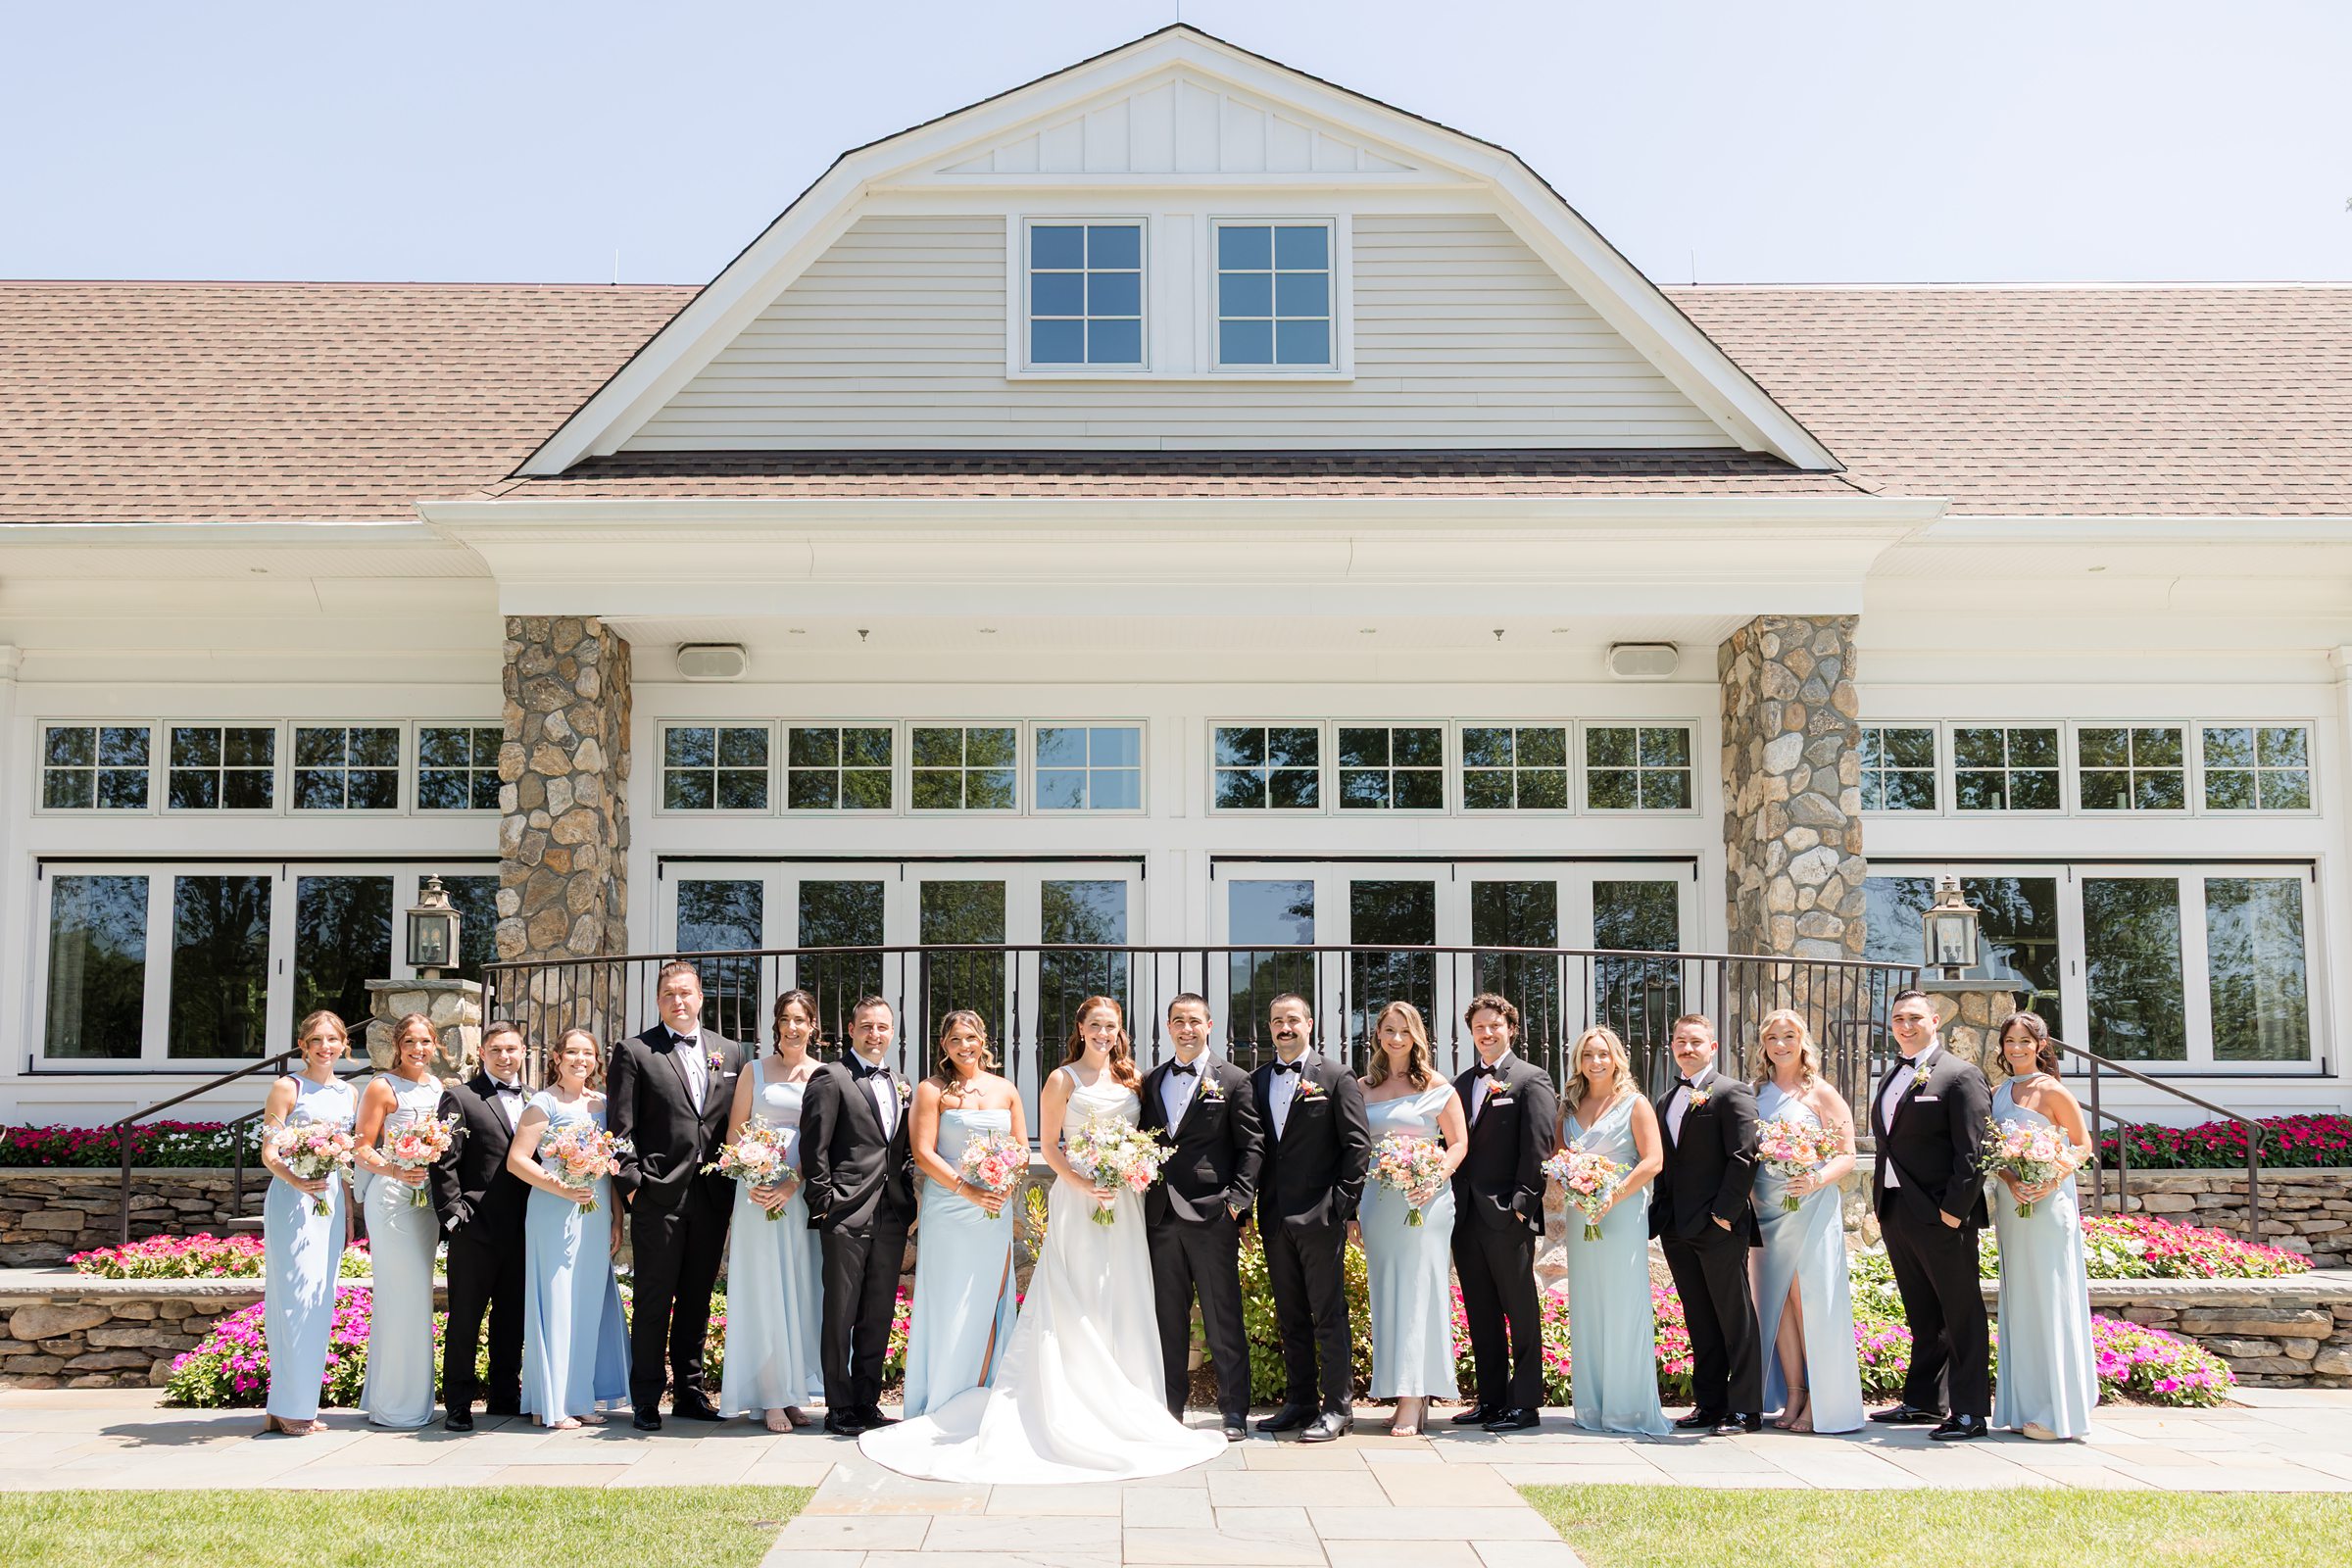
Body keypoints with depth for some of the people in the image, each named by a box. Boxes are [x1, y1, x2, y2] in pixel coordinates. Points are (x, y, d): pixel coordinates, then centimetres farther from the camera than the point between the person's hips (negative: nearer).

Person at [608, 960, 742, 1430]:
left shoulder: (730, 1052, 12)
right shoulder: (634, 1052, 1)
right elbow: (621, 1126, -3)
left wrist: (735, 1181, 5)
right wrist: (632, 1181, -11)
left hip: (712, 1197, 4)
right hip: (660, 1194, -4)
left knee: (697, 1299, 12)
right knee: (654, 1299, 0)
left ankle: (690, 1391, 21)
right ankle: (645, 1399, 7)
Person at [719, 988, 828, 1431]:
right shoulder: (756, 1071, 7)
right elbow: (735, 1132, 6)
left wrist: (792, 1184, -12)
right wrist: (751, 1182, -9)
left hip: (805, 1192, 1)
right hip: (759, 1190, -1)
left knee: (800, 1291, 3)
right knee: (763, 1290, -2)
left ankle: (793, 1393, 10)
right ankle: (770, 1397, 2)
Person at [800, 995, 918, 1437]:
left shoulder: (899, 1086, 18)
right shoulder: (830, 1078, -3)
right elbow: (813, 1146, -8)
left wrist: (910, 1201, 9)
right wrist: (824, 1202, -12)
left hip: (892, 1217, 6)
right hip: (847, 1216, -6)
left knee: (879, 1316, 10)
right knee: (840, 1315, 0)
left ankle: (868, 1401, 19)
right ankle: (840, 1408, 6)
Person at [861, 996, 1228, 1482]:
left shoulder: (1130, 1080, 12)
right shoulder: (1062, 1079, -2)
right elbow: (1049, 1145, -5)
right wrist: (1083, 1185, -17)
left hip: (1124, 1202, 5)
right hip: (1078, 1201, -5)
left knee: (1123, 1304, 7)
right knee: (1074, 1308, -5)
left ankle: (1124, 1407, 15)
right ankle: (1077, 1408, -1)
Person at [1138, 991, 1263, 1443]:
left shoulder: (1233, 1080, 1)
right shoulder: (1150, 1082, 14)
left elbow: (1251, 1145, -2)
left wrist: (1238, 1200, -11)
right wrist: (1139, 1202, 6)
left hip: (1212, 1217, -4)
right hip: (1161, 1217, 4)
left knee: (1224, 1320, 0)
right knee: (1167, 1320, 9)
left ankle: (1235, 1412, 7)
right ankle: (1170, 1410, 16)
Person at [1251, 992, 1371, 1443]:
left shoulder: (1337, 1078, -2)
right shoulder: (1257, 1081, 12)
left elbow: (1358, 1143, -5)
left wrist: (1343, 1202, -10)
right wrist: (1250, 1205, 5)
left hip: (1320, 1217, -5)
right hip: (1275, 1217, 5)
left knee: (1329, 1316, -2)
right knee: (1290, 1317, 11)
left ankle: (1337, 1409, 3)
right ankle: (1299, 1403, 19)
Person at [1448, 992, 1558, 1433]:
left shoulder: (1531, 1080, -3)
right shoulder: (1462, 1084, 16)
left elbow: (1539, 1146, -9)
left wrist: (1522, 1202, -15)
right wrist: (1453, 1202, 6)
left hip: (1508, 1215, -6)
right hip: (1467, 1215, 6)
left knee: (1521, 1311, 0)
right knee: (1480, 1313, 10)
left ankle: (1525, 1403, 4)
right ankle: (1491, 1400, 18)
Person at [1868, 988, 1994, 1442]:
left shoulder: (1960, 1075, -8)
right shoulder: (1891, 1079, 16)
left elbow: (1973, 1151, -14)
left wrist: (1955, 1209, -19)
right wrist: (1882, 1204, 12)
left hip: (1941, 1216, -8)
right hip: (1895, 1213, 8)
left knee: (1961, 1315, 0)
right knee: (1922, 1316, 17)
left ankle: (1970, 1412, 4)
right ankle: (1923, 1401, 25)